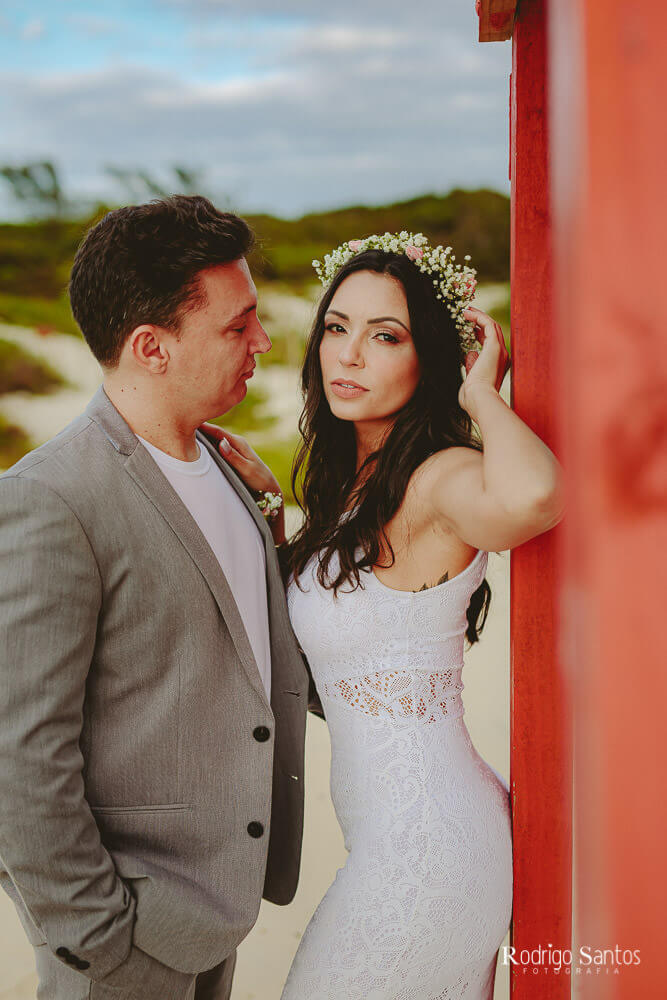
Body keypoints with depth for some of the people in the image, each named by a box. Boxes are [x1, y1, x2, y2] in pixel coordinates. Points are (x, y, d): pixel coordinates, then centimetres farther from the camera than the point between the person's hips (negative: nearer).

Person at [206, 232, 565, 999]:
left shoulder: (442, 477, -22)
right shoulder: (355, 478, 6)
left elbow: (533, 495, -46)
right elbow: (311, 614, 16)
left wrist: (481, 394, -26)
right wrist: (266, 501, 4)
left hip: (422, 848, -8)